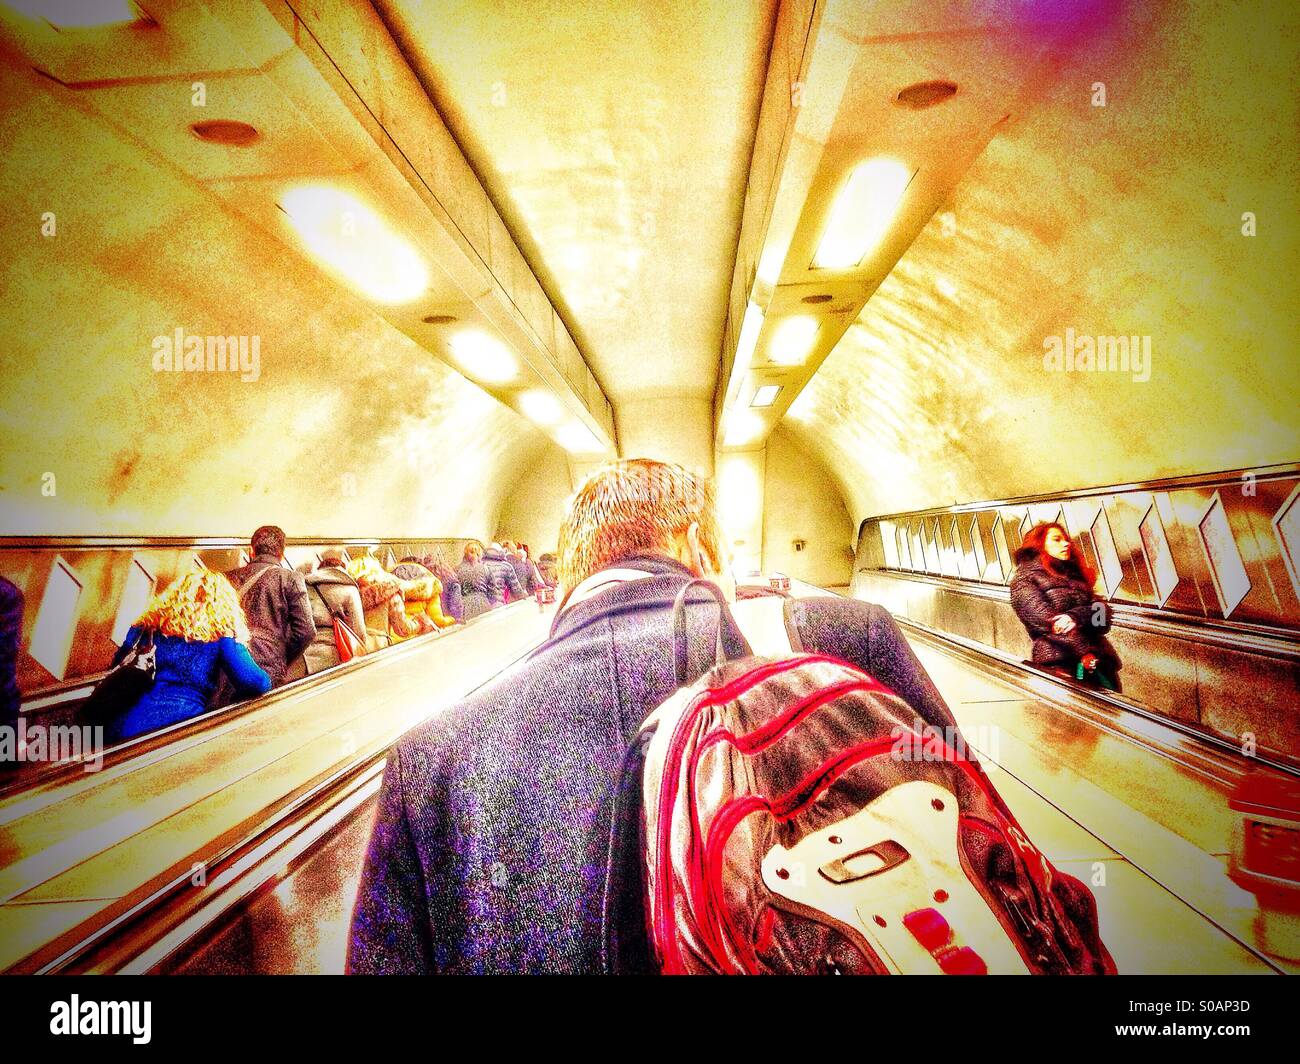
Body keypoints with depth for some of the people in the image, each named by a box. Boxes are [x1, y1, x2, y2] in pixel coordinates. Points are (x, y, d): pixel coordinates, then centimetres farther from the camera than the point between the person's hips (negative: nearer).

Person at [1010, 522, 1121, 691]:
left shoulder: (1075, 576, 27)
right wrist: (1086, 654, -18)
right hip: (1059, 663, -6)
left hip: (1101, 662, 6)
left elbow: (1103, 610, 9)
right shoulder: (1025, 579, 9)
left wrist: (1076, 616, -14)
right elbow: (1046, 620, -7)